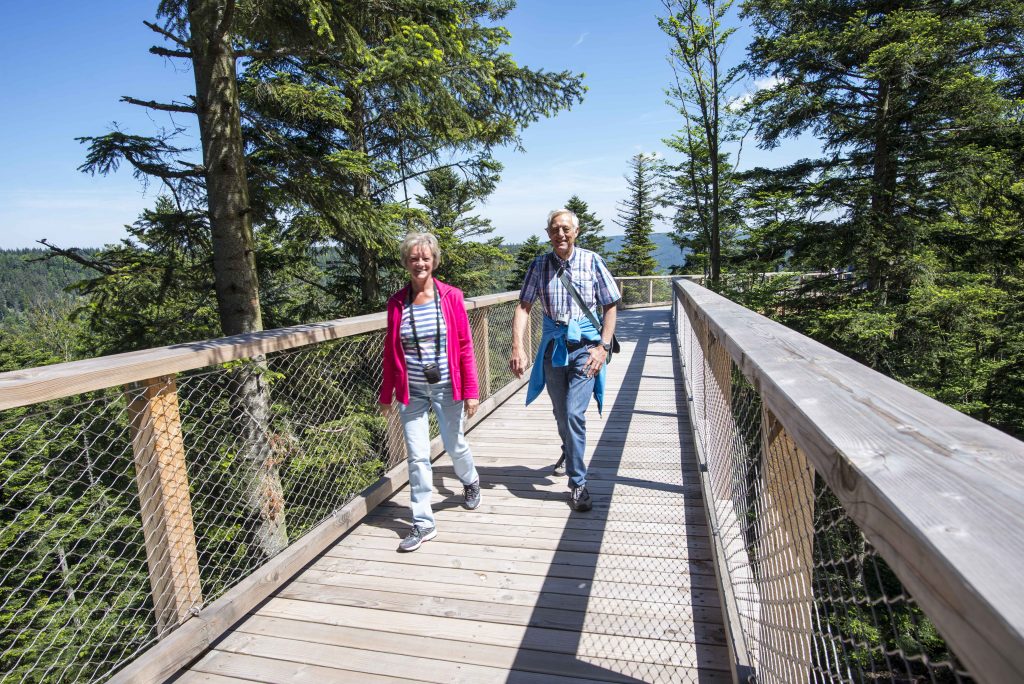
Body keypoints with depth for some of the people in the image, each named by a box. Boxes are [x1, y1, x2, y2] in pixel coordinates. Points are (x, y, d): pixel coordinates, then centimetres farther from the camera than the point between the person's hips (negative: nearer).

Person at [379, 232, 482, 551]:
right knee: (417, 456, 4)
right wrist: (386, 393, 7)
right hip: (411, 392, 1)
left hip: (446, 388, -1)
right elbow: (390, 350, 5)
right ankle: (423, 523, 19)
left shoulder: (451, 297, -6)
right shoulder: (397, 302, -1)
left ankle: (470, 482, 48)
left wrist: (471, 390, -7)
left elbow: (465, 346, -6)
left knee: (455, 445, 14)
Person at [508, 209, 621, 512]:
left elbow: (610, 306, -1)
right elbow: (523, 306, -5)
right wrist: (517, 347, -18)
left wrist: (603, 346, -12)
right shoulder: (539, 265, 0)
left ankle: (578, 483, 1)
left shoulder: (592, 261, -5)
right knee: (561, 413, 17)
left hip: (584, 346, -3)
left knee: (574, 413, -13)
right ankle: (569, 452, 48)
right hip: (553, 347, 3)